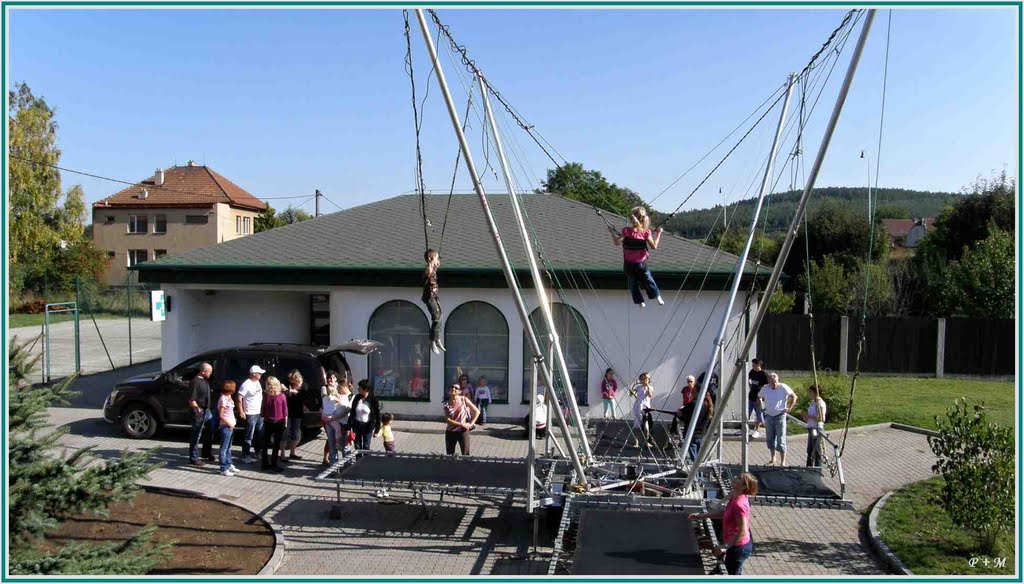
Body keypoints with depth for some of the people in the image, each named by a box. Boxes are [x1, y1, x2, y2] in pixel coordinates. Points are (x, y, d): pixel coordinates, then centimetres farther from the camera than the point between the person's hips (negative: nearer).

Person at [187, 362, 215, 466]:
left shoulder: (205, 380, 8)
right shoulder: (195, 382, -20)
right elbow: (191, 400, -22)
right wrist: (197, 408, -34)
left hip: (207, 411, 9)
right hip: (199, 412, -9)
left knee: (211, 430, 18)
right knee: (196, 435, -1)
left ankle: (206, 452, 33)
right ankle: (193, 458, 8)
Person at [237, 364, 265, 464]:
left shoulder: (257, 382, 8)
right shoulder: (246, 384, -17)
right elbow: (239, 398, -19)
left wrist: (263, 409, 15)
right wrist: (241, 412, -21)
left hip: (260, 413, 8)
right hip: (250, 415, -8)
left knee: (260, 435, 17)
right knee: (249, 437, -3)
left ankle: (258, 452, 30)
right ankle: (245, 457, 3)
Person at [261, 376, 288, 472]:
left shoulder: (266, 396, -8)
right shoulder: (282, 396, -11)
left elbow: (263, 411, -1)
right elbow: (285, 412, -6)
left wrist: (264, 417, 13)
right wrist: (285, 423, 2)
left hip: (267, 422, 2)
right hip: (279, 423, -2)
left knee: (266, 443, 13)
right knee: (276, 444, 3)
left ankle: (265, 464, 20)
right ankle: (274, 465, 4)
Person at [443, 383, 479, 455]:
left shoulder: (463, 400, -5)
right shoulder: (446, 404, -1)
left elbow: (477, 411, -2)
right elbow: (448, 420, -10)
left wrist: (471, 424, -10)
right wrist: (461, 424, -18)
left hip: (463, 431, -2)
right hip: (450, 432, 2)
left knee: (465, 455, -3)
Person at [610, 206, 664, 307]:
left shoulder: (626, 230, -18)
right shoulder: (645, 232, -14)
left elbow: (617, 242, -20)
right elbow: (654, 246, -11)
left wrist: (612, 232, -5)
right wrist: (658, 234, -1)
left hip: (629, 264, -1)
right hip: (641, 263, 1)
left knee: (633, 283, 16)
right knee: (648, 280, 21)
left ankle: (639, 301, 20)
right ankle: (658, 297, 28)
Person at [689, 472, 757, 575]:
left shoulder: (739, 504, -30)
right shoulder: (735, 497, -2)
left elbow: (742, 532, -30)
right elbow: (724, 512, 14)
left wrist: (725, 547, -27)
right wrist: (702, 515, 10)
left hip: (738, 547, -9)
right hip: (737, 545, 9)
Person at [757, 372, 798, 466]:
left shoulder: (783, 387, -11)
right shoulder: (765, 389, -1)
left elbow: (794, 396, -3)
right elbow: (759, 397, 18)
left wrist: (789, 408, -8)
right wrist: (761, 405, 5)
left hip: (780, 416, -4)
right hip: (768, 416, 4)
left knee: (781, 439, -5)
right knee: (770, 439, 11)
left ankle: (783, 461, 1)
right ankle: (773, 458, 26)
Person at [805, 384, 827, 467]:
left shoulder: (820, 403, -17)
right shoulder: (813, 402, 10)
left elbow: (822, 419, -23)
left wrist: (810, 417, -20)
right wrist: (807, 417, 4)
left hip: (817, 429, -9)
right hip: (811, 428, 9)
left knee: (816, 452, 1)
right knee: (810, 451, 19)